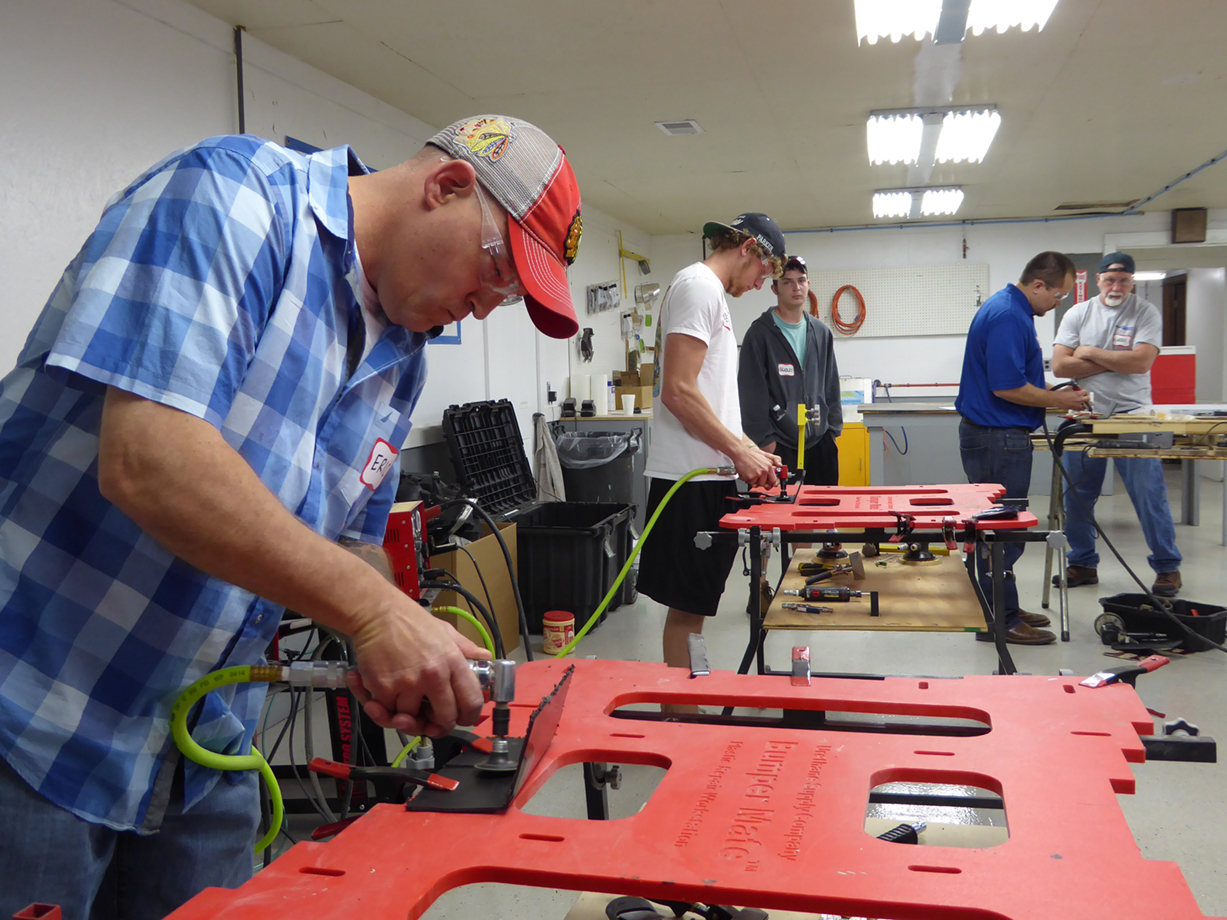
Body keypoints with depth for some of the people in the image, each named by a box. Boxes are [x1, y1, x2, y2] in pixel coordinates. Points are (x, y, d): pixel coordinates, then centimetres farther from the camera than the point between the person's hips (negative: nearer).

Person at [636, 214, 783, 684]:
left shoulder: (711, 293, 23)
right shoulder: (699, 286, -11)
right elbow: (678, 392, -21)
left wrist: (748, 448, 20)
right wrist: (740, 452, -14)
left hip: (707, 474, 11)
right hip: (692, 476, -11)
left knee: (694, 605, 14)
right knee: (688, 606, -4)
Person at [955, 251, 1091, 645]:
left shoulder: (1010, 309, 14)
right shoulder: (1008, 317, -20)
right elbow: (1007, 387, -25)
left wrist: (1052, 394, 13)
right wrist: (1057, 401, -12)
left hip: (998, 435, 11)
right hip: (998, 439, -11)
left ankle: (1004, 609, 27)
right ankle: (1001, 621, 6)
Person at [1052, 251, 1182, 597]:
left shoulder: (1146, 313, 0)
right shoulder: (1078, 314, 6)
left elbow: (1141, 361, -15)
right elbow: (1060, 365, -5)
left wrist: (1091, 353, -9)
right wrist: (1116, 361, -9)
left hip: (1131, 414, -3)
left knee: (1149, 494, -2)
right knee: (1076, 496, 7)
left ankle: (1167, 567, 11)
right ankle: (1083, 564, 21)